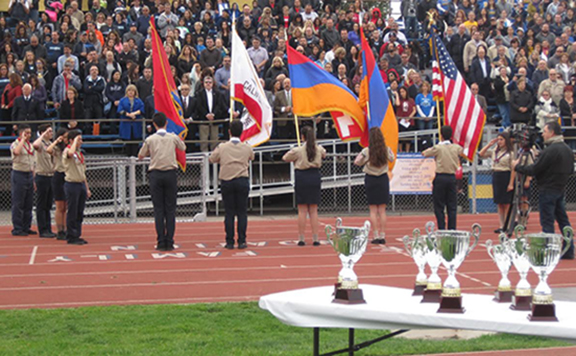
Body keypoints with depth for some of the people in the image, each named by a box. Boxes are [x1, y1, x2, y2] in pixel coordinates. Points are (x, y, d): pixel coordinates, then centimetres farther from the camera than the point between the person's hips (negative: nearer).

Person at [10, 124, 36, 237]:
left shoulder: (30, 145, 15)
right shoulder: (15, 144, -7)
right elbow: (16, 151, -32)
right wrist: (23, 139, -20)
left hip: (29, 175, 7)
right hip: (19, 174, -7)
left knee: (29, 203, 9)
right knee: (18, 203, -5)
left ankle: (26, 227, 16)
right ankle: (17, 229, -1)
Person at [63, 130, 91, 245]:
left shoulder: (80, 153, 17)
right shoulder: (67, 151, -9)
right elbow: (71, 153, -37)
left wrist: (87, 188, 20)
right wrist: (75, 140, -23)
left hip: (81, 184, 8)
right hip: (72, 184, -8)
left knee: (80, 213, 10)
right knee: (72, 213, -4)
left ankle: (77, 235, 16)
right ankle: (71, 237, 1)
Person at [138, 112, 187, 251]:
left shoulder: (150, 139, -2)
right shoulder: (173, 138, 2)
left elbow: (140, 156, 9)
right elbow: (183, 147, 22)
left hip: (156, 175, -1)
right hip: (170, 173, 1)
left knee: (159, 209, 1)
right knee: (170, 209, 4)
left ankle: (161, 242, -3)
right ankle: (169, 242, 0)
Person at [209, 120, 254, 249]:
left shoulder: (222, 147, -2)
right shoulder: (247, 148, 0)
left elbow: (212, 159, 11)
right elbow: (251, 158, 18)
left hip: (226, 181, 0)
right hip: (242, 181, 0)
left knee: (229, 213, 3)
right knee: (242, 212, 3)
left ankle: (230, 242, 1)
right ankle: (241, 241, 0)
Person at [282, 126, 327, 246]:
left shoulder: (298, 150, -10)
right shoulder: (319, 149, 1)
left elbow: (285, 158, 3)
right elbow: (324, 154, 25)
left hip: (302, 178, -3)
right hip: (315, 177, 3)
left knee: (302, 210, 1)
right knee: (313, 210, 7)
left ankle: (301, 238, 1)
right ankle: (315, 238, 5)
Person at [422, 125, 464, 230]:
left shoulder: (438, 148, -8)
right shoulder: (456, 148, 4)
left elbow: (424, 153, 4)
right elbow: (462, 150, 28)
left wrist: (432, 148, 17)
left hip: (440, 178, -4)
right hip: (452, 177, 4)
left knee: (439, 206, 1)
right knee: (452, 206, 7)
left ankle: (442, 230, -4)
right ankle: (452, 229, 4)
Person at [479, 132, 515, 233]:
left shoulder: (510, 153, -6)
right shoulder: (494, 152, 11)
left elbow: (513, 169, -10)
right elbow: (481, 154, 11)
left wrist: (511, 184, -16)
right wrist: (489, 145, 3)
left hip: (506, 177, -6)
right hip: (496, 176, 6)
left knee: (507, 204, -3)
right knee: (499, 204, 7)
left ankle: (507, 226, 1)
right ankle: (502, 226, 9)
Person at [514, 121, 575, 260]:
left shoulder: (549, 151, -19)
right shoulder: (568, 149, 8)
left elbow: (534, 170, -17)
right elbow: (570, 170, 17)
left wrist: (517, 167, -4)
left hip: (548, 190, -8)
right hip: (561, 189, 8)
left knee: (547, 222, -3)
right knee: (563, 220, 12)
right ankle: (569, 252, 13)